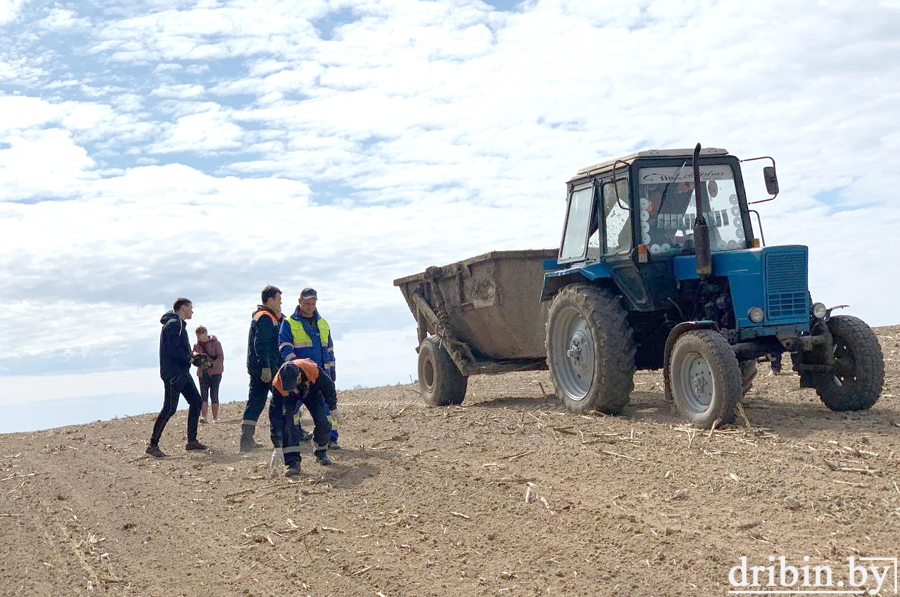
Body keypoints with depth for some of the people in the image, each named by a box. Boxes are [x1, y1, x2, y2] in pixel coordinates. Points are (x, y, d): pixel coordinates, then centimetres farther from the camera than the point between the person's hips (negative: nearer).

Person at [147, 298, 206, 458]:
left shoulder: (179, 324, 20)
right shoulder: (174, 324, -13)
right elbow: (172, 349, -22)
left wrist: (192, 356, 9)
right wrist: (189, 359, -10)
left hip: (182, 372, 10)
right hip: (173, 373, -10)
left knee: (196, 401, 10)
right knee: (169, 408, -11)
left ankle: (192, 441, 14)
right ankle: (153, 445, -7)